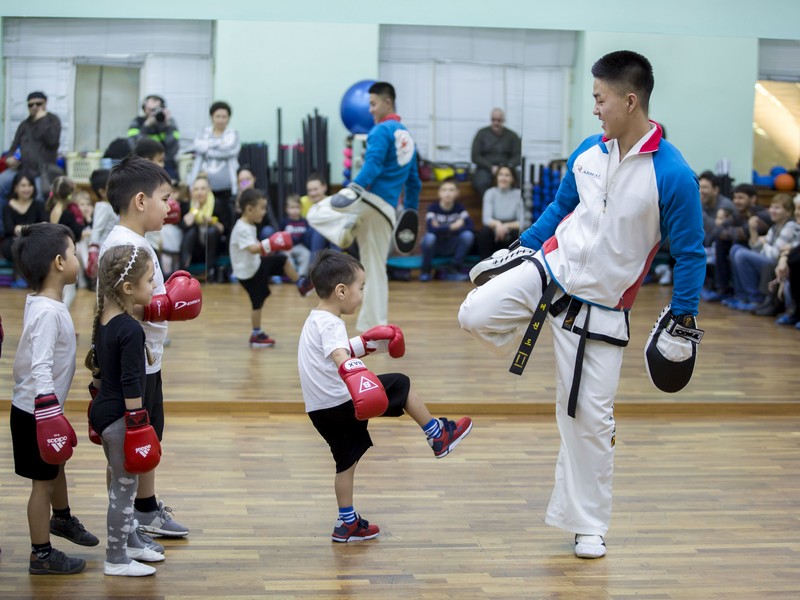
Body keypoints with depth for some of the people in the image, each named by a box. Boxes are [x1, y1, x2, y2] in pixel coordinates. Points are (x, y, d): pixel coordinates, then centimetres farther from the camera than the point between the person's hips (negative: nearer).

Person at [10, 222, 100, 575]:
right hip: (36, 410, -10)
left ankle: (62, 518, 51)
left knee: (57, 464, 28)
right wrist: (49, 415, -35)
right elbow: (40, 369, -32)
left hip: (43, 405, 10)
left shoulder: (43, 303, 4)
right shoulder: (48, 312, -26)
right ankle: (41, 556, 14)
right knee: (43, 479, 2)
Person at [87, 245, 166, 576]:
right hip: (119, 416, -9)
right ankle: (116, 559, 14)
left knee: (120, 483, 22)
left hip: (103, 410, 9)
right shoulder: (131, 330, -23)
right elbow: (130, 384, -23)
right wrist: (138, 423, -18)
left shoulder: (103, 320, 4)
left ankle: (131, 539, 37)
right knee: (124, 487, 3)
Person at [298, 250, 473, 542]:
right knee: (400, 385, 3)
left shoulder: (315, 320, 16)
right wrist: (354, 373, -57)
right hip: (340, 403, -10)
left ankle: (348, 523, 22)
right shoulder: (330, 324, -18)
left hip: (321, 410, 10)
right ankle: (438, 435, 15)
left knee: (347, 460, 17)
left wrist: (365, 344, 39)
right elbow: (339, 355, -39)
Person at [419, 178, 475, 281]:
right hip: (436, 247, -2)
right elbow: (431, 228, -27)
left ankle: (455, 270, -11)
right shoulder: (433, 208, -12)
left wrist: (442, 229, -23)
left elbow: (469, 226, -19)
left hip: (452, 247, 2)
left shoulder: (459, 207, -5)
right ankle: (426, 271, -10)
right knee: (429, 237, -34)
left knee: (468, 235, -23)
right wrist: (451, 227, -28)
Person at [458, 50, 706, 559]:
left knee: (589, 418, 2)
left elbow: (691, 254, -12)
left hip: (600, 307, -4)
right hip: (551, 269, 4)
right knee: (475, 315, -17)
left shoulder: (672, 175, -20)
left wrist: (683, 323, -9)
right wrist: (520, 249, 15)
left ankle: (588, 526, 20)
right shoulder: (589, 153, -3)